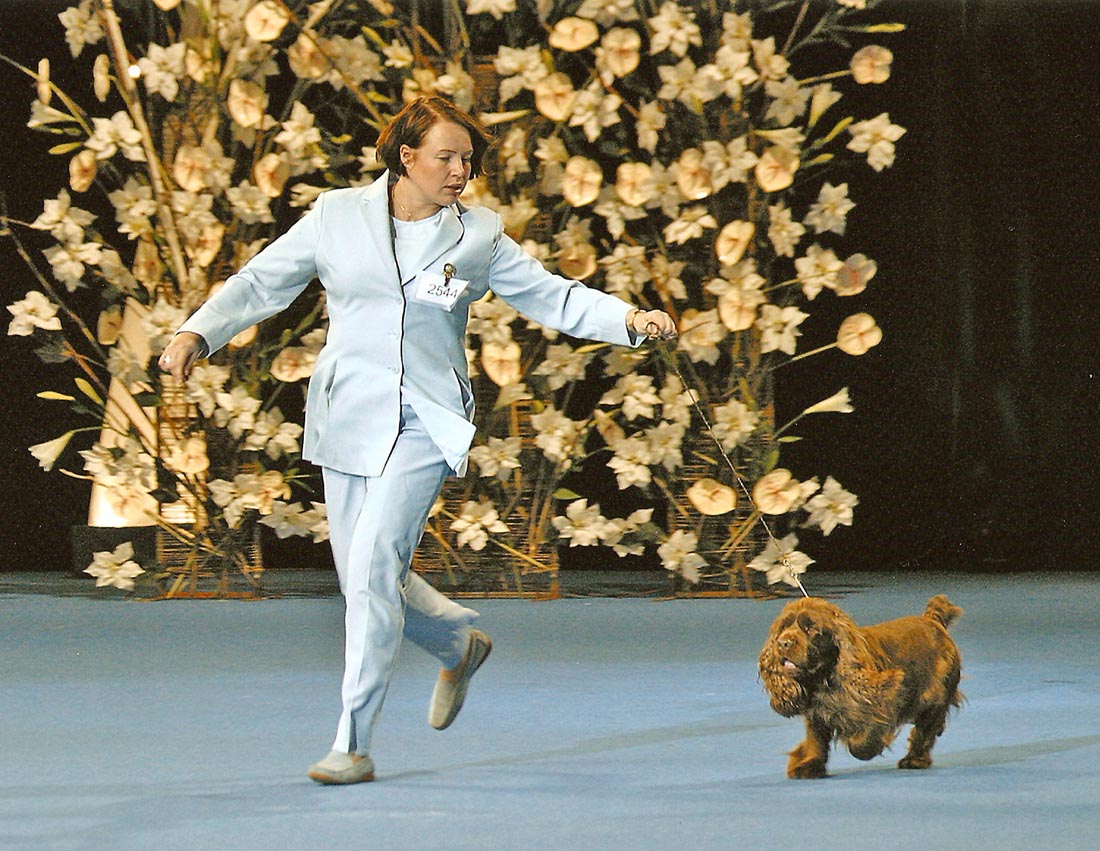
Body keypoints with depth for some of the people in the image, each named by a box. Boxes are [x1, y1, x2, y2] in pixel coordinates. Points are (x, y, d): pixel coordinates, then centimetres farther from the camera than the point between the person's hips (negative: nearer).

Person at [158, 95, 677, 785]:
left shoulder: (479, 235, 4)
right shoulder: (337, 216, 4)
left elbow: (553, 296, 7)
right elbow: (261, 283, 7)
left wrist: (629, 320, -7)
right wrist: (198, 334, -7)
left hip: (426, 424, -3)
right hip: (347, 418, 3)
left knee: (372, 566, -16)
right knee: (365, 577, 8)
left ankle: (354, 746, -12)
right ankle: (460, 644, 40)